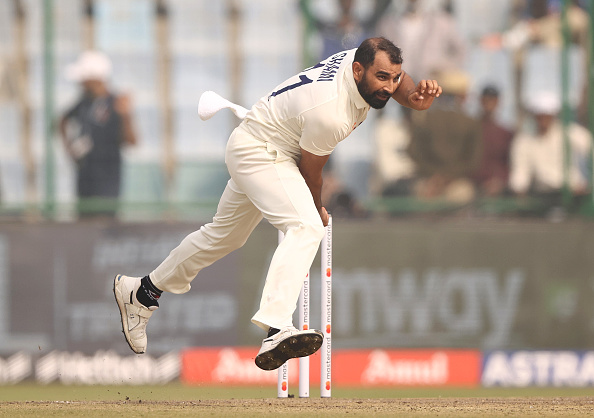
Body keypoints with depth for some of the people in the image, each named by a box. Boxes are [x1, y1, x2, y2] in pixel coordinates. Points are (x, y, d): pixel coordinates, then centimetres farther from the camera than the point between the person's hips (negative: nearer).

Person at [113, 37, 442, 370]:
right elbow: (310, 170, -17)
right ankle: (276, 329, -47)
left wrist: (418, 95, -23)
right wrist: (317, 210, 3)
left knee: (224, 236, 24)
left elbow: (403, 87, 2)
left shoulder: (365, 60, -12)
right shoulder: (328, 113, -32)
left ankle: (141, 292, 42)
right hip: (259, 152, -10)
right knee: (306, 227, -31)